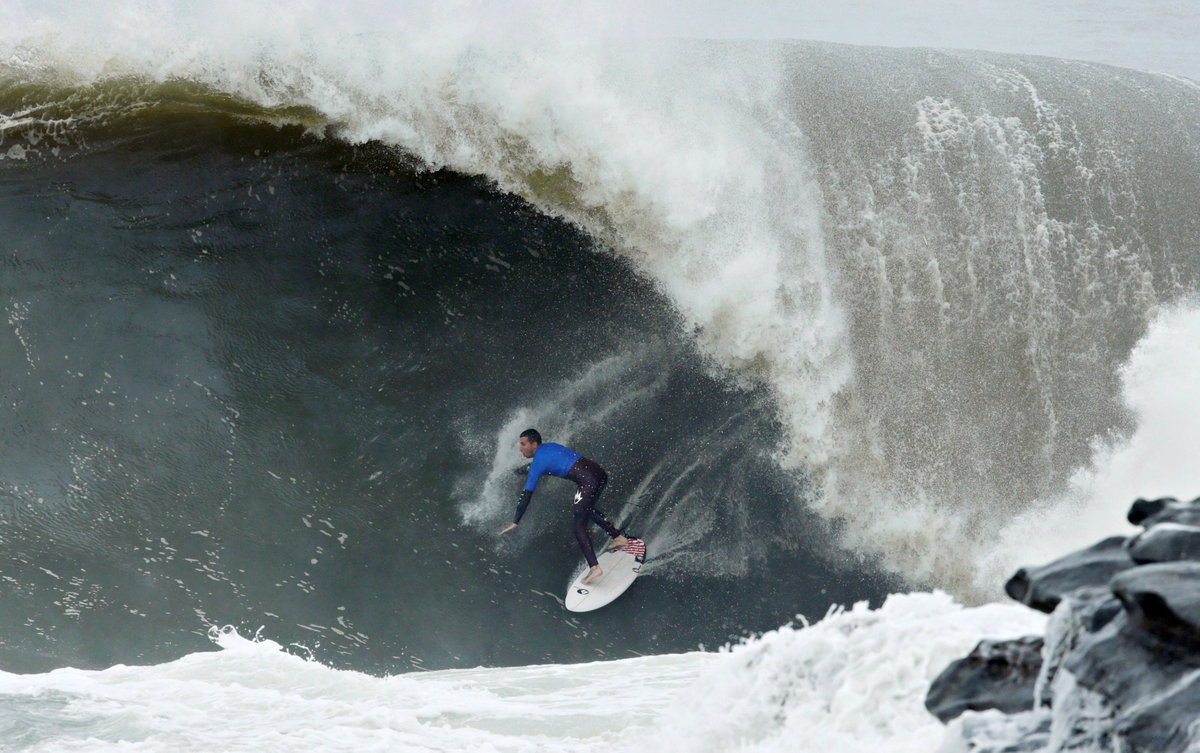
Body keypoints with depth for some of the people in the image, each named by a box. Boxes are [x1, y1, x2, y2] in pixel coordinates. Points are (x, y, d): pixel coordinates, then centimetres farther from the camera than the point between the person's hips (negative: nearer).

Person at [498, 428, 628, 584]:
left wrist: (515, 522, 1)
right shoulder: (549, 446, 21)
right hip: (600, 472, 9)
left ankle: (594, 567, -14)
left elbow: (527, 495, -3)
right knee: (588, 509, 34)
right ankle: (618, 537, 35)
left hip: (587, 481, -9)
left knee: (579, 527, -2)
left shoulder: (538, 463, -2)